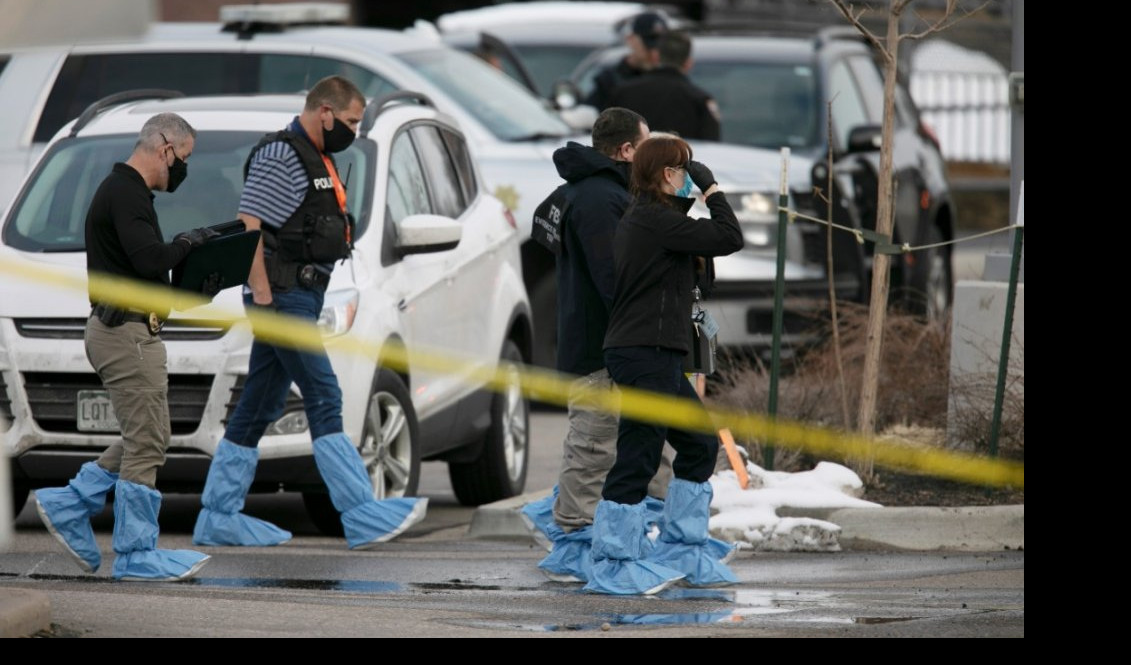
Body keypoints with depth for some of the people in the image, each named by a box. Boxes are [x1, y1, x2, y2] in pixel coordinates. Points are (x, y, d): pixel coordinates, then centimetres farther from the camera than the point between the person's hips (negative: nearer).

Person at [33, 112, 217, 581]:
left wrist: (188, 250, 12)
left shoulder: (123, 190, 18)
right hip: (127, 329, -11)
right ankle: (137, 556, -2)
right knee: (146, 444, -6)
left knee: (146, 439, 15)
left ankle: (68, 506, 16)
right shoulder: (127, 194, -16)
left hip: (118, 328, 11)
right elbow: (149, 259, -28)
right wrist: (188, 243, -10)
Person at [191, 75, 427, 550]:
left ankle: (218, 518, 14)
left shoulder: (316, 159, 19)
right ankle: (362, 516, -16)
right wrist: (262, 297, -21)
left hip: (301, 296, 10)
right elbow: (248, 226, -18)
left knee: (259, 407, 10)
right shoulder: (279, 155, -12)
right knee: (324, 400, -13)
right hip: (283, 296, -10)